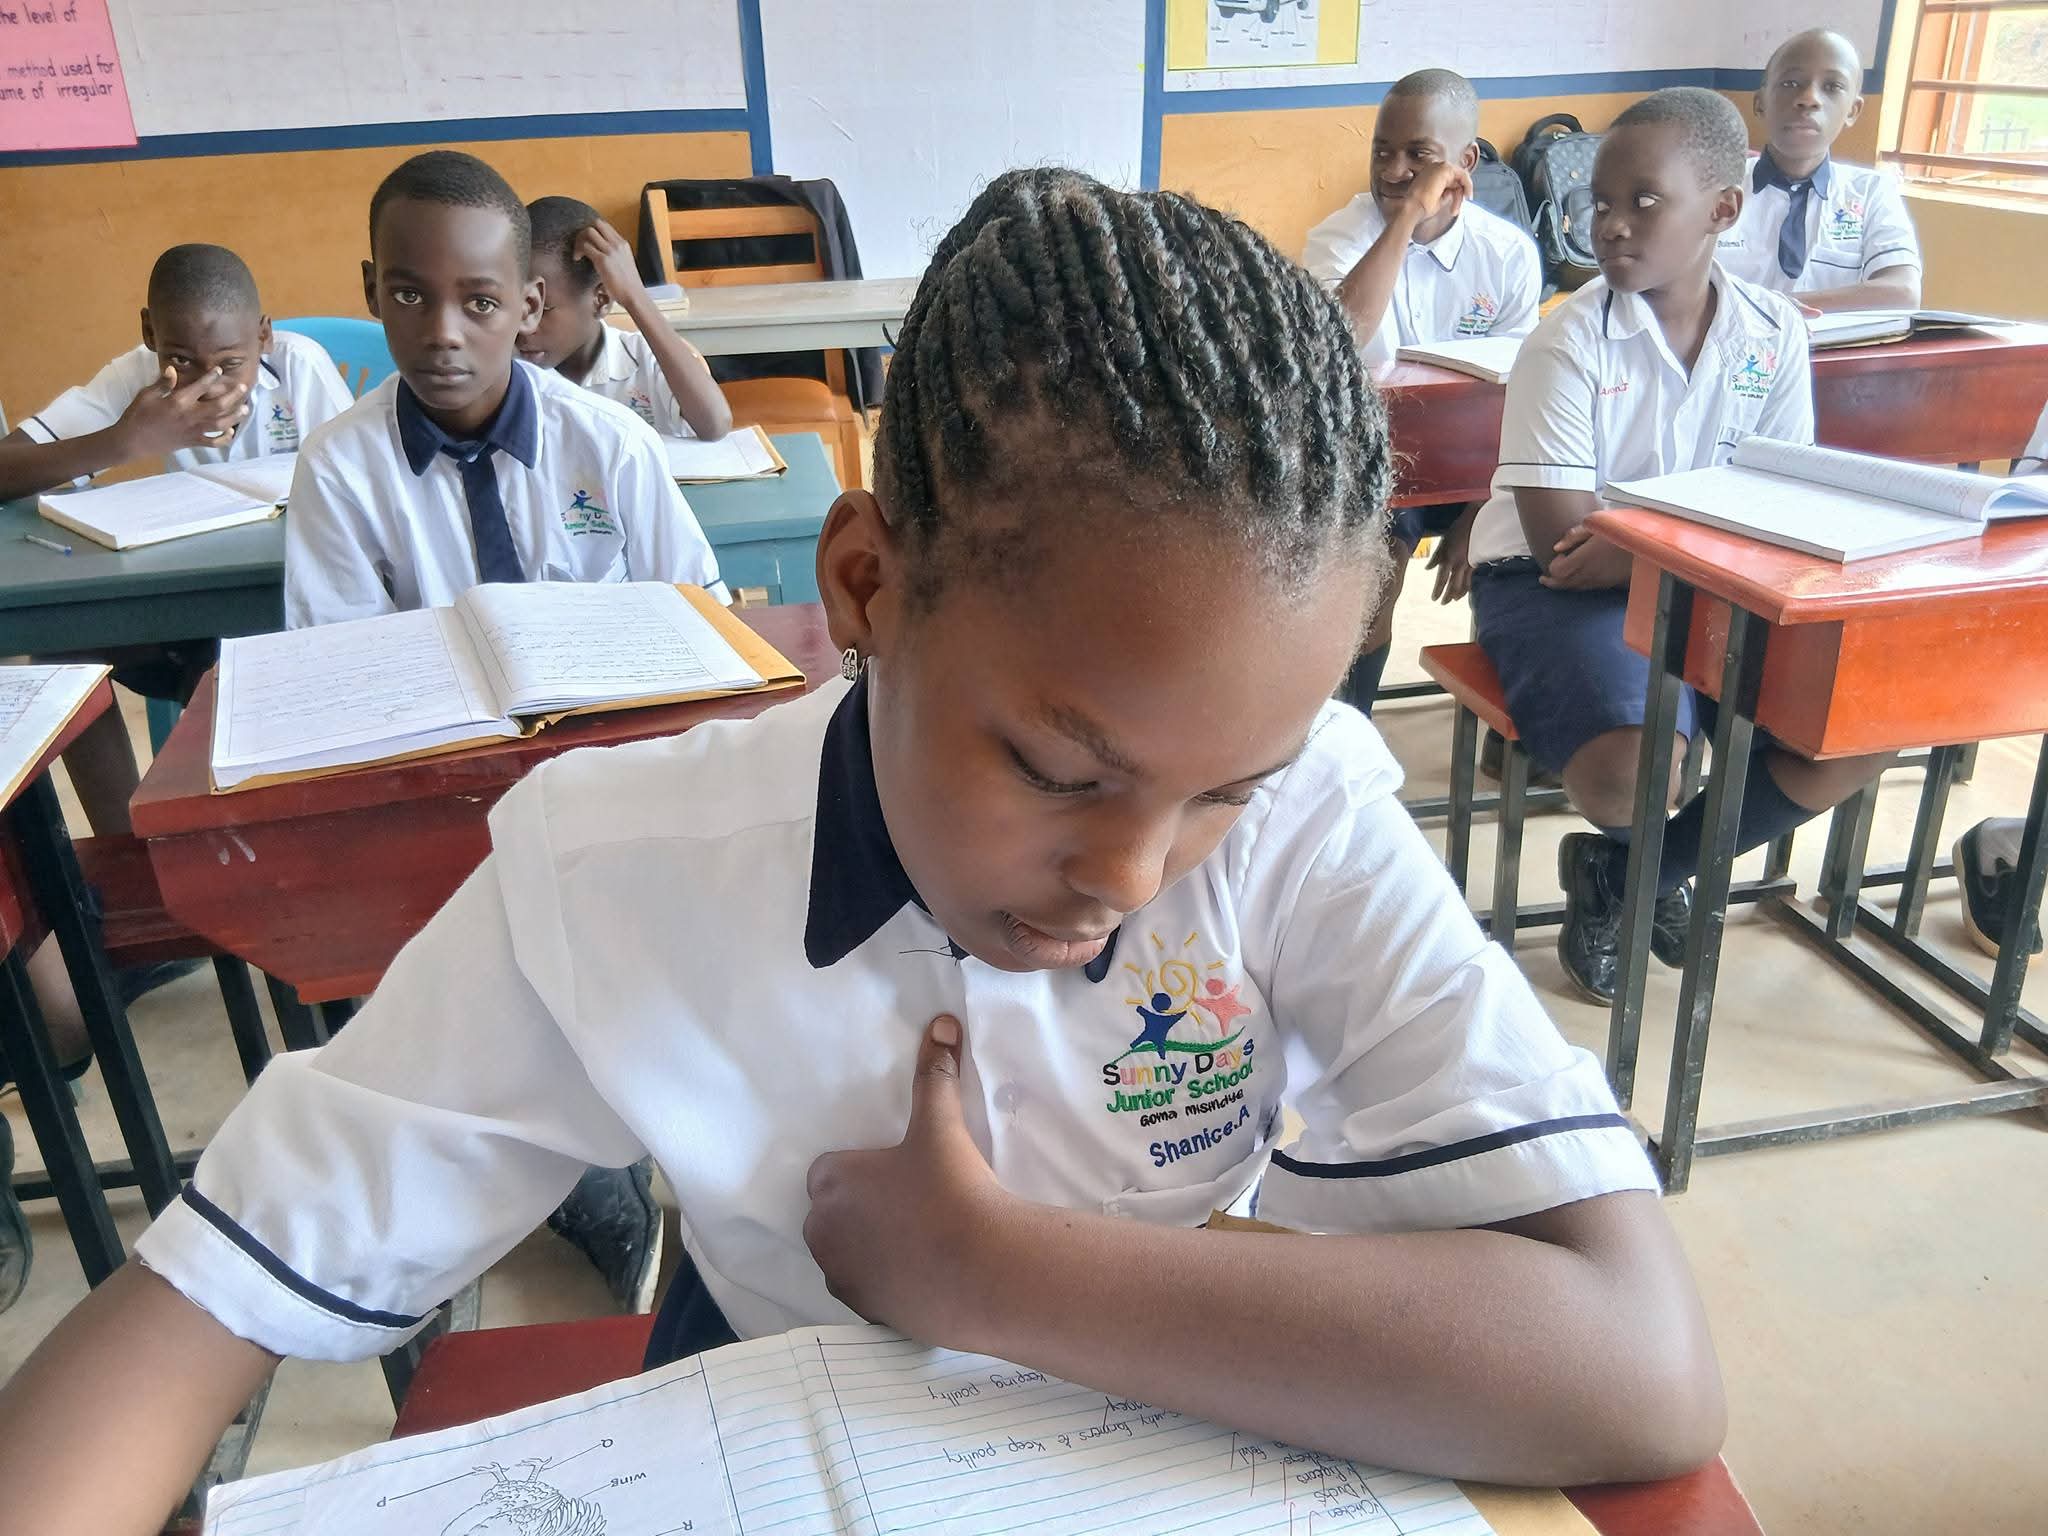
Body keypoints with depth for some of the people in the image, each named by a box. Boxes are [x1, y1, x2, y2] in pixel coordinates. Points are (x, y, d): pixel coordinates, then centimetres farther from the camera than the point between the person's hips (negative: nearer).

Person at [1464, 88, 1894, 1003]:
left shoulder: (1776, 335, -1)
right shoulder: (1570, 343, -14)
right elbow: (1560, 538, -17)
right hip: (1555, 583, -5)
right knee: (1634, 770, -30)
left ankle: (1625, 873, 8)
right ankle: (1647, 871, 13)